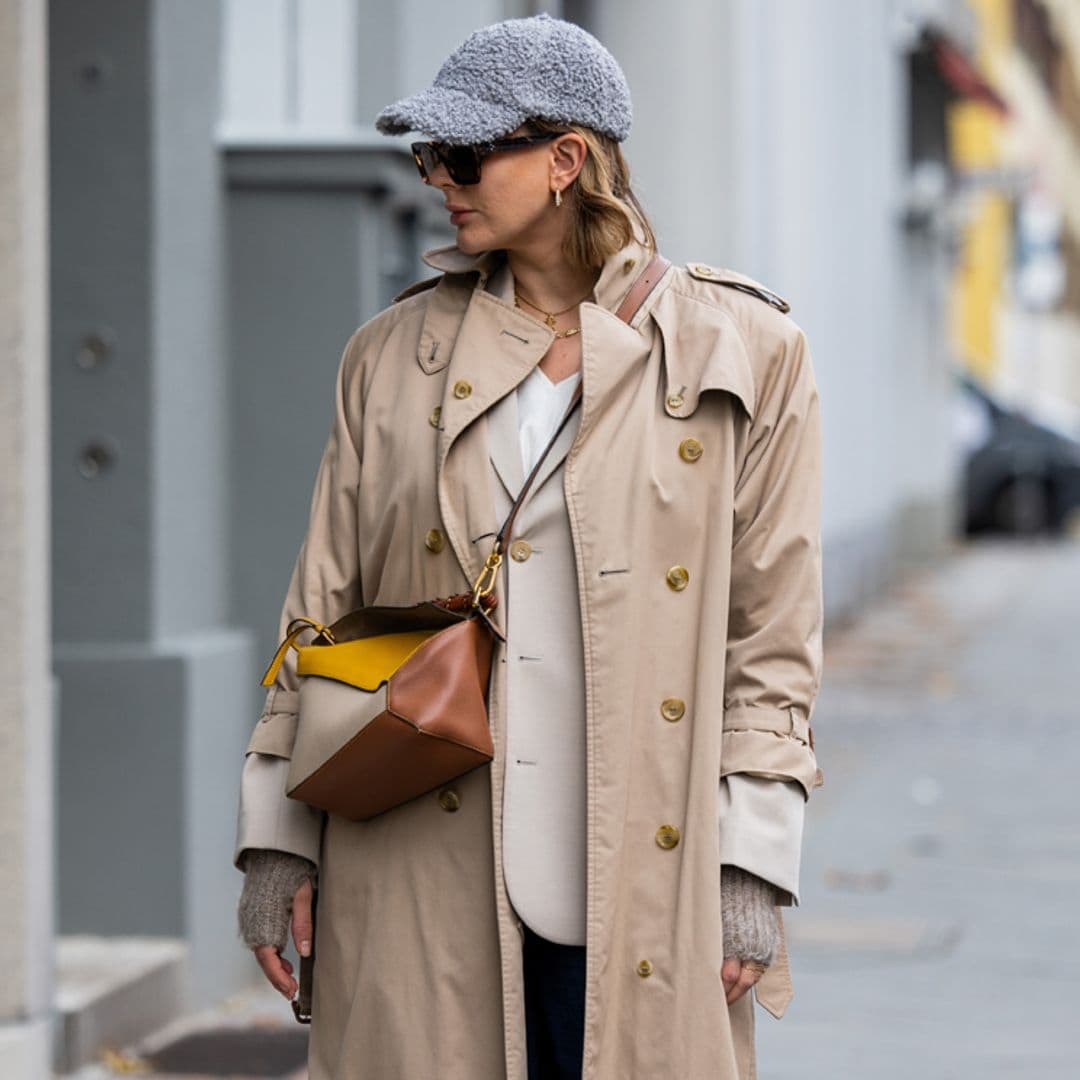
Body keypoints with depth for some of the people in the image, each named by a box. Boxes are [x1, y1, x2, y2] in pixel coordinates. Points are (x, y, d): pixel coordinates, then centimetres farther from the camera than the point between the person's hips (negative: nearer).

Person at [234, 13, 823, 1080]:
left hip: (640, 884, -2)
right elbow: (322, 608, 11)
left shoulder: (741, 353, 2)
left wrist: (753, 865, -3)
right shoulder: (395, 354, 8)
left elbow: (772, 634, 2)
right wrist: (276, 838, 7)